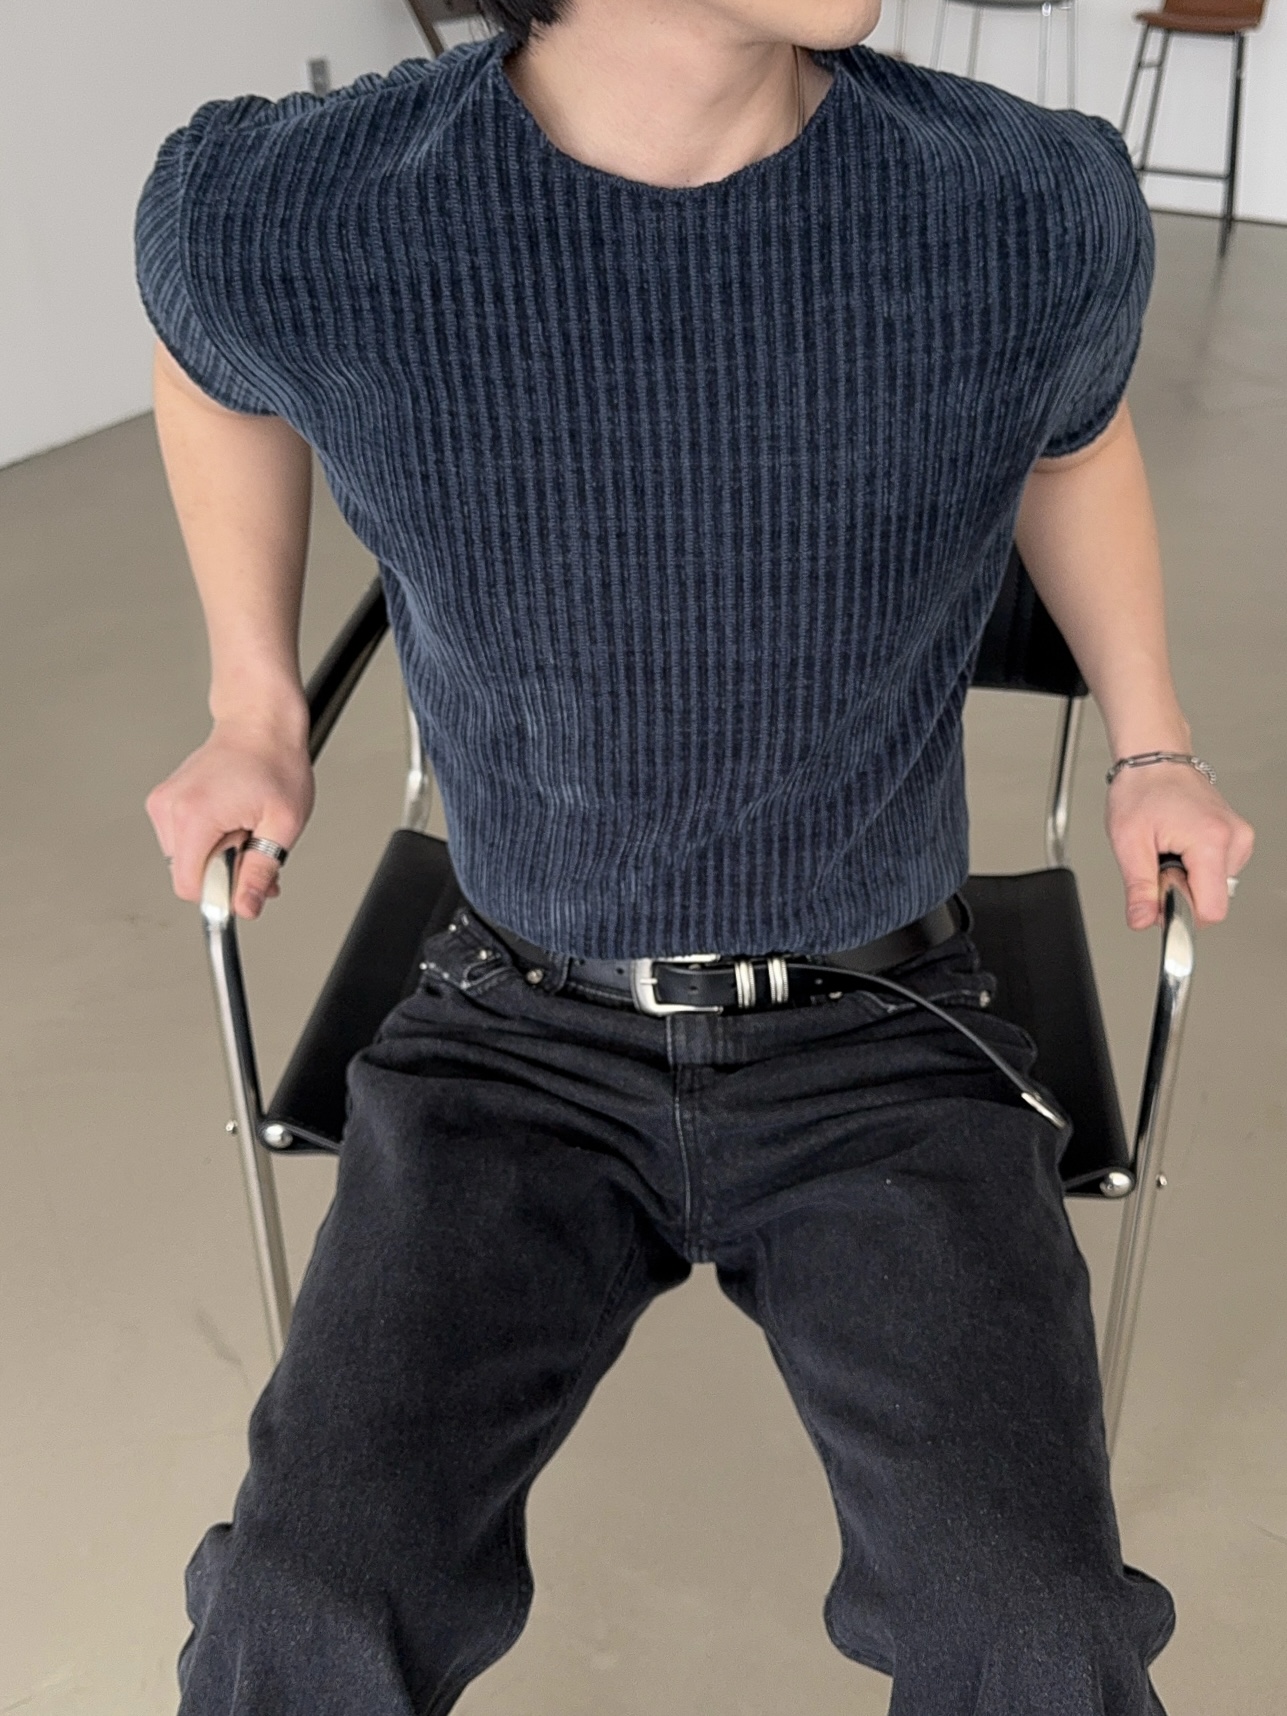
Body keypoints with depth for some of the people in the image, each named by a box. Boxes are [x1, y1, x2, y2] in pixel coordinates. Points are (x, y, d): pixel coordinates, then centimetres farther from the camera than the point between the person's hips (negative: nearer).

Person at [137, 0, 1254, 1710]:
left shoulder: (1041, 210, -15)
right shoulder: (286, 213, -17)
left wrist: (1153, 751, 10)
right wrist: (253, 711, 11)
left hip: (879, 1038, 1)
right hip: (527, 1036, 0)